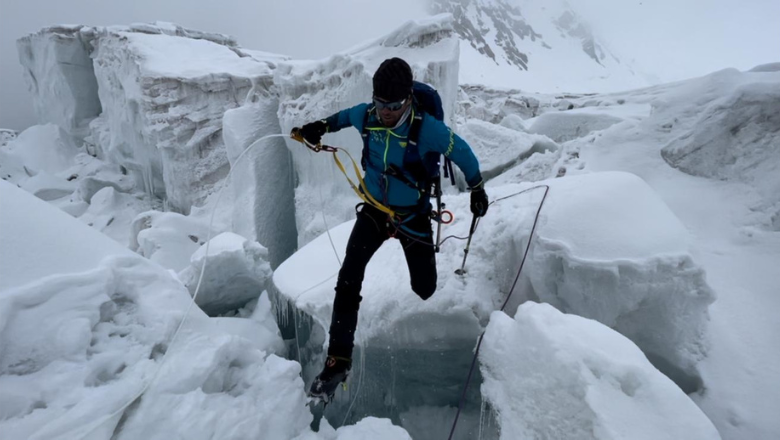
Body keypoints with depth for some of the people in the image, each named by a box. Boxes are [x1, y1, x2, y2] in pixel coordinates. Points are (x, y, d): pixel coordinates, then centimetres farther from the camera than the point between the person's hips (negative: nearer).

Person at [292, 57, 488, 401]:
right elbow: (345, 116, 15)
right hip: (374, 210, 3)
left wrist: (477, 189, 4)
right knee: (348, 279, -13)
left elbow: (462, 153, -6)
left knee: (425, 290, 5)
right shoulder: (366, 116, -11)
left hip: (414, 216, -2)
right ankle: (338, 360, -2)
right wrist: (320, 127, 0)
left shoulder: (428, 129, -23)